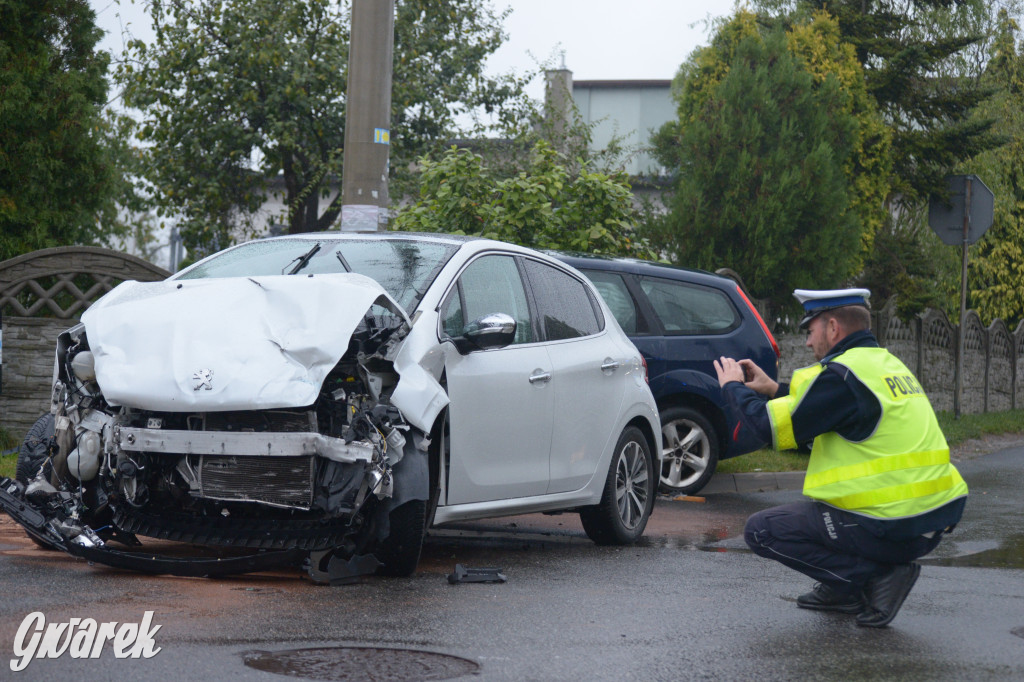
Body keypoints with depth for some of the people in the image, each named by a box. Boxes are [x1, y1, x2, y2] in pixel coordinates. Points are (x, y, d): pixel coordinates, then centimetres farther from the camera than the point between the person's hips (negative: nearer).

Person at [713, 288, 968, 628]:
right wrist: (773, 389, 27)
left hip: (892, 531, -9)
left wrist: (734, 388, 6)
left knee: (762, 530, 1)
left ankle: (875, 577, -5)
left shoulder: (844, 373, -14)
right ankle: (844, 589, 21)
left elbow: (771, 426, -11)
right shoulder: (887, 364, 15)